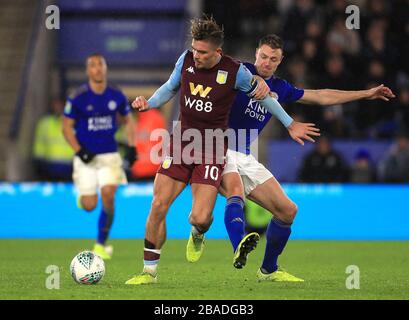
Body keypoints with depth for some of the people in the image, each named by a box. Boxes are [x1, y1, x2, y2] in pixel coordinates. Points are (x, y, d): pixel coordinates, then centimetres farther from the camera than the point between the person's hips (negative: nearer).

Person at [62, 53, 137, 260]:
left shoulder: (116, 96, 2)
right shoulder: (78, 98, -7)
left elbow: (127, 121, 17)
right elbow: (66, 127, -1)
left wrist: (131, 146, 5)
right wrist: (79, 151, -13)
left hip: (109, 155, 2)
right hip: (86, 157, -2)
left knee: (108, 195, -16)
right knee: (89, 205, -6)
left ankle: (101, 244, 0)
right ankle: (83, 196, 36)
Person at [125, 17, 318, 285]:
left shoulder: (235, 71, -13)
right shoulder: (186, 59, -3)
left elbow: (261, 93, 5)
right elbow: (170, 87, 17)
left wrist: (290, 124, 15)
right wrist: (148, 104, -1)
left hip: (211, 150, -3)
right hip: (181, 141, 3)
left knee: (200, 218, -14)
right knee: (158, 206, -7)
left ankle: (197, 236, 27)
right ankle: (150, 272, 7)